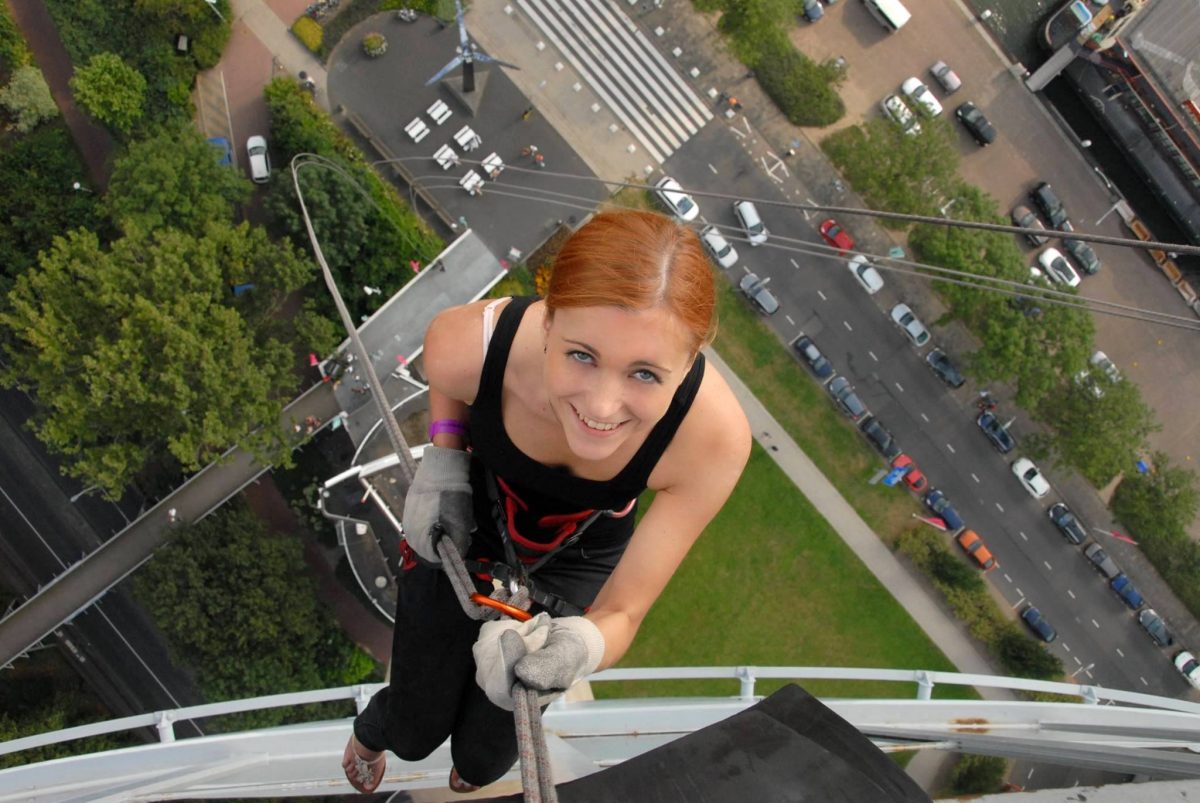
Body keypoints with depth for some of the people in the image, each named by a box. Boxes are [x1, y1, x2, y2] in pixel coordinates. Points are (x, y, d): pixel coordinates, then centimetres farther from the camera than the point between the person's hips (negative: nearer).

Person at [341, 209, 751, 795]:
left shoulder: (715, 438, -41)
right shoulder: (472, 344, -39)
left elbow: (621, 612, -29)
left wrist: (580, 644, -51)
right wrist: (444, 455, -22)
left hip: (576, 566, 0)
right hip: (461, 529, 0)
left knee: (483, 756, 14)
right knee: (415, 733, 19)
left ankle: (476, 772, 55)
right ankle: (370, 733, 60)